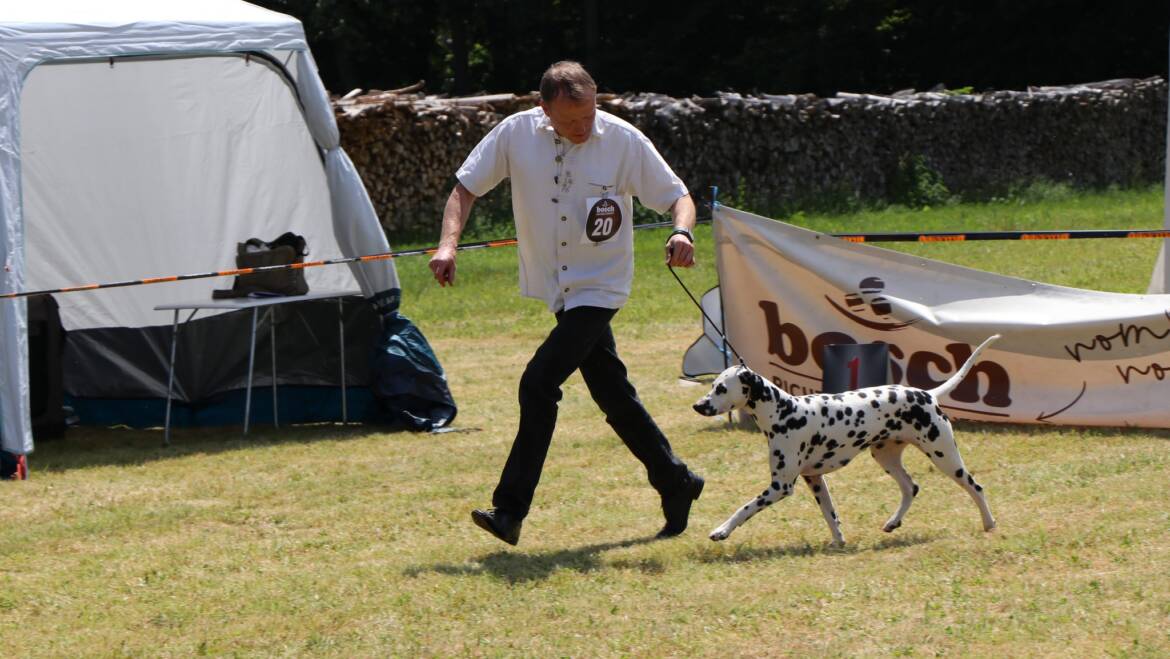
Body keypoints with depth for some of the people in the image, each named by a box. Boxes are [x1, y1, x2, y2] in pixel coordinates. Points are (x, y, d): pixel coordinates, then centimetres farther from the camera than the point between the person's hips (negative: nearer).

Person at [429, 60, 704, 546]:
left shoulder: (624, 141, -13)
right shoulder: (516, 134, -7)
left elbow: (677, 197, -7)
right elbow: (466, 188, 0)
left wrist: (681, 232, -30)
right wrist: (448, 243, -17)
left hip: (599, 288, -4)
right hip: (557, 289, 4)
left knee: (538, 384, -16)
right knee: (613, 396, 11)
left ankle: (510, 510, -13)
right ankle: (675, 484, 27)